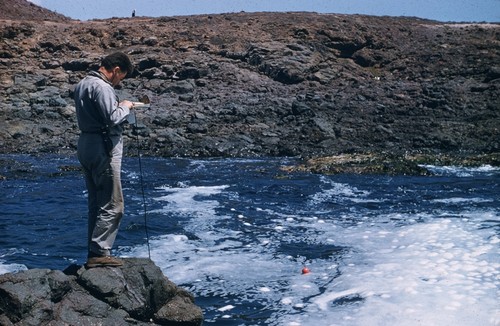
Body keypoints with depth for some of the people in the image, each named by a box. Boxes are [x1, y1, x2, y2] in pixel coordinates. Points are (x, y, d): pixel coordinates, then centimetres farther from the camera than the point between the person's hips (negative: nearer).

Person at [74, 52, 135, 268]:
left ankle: (94, 252, 18)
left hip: (86, 145, 10)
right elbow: (113, 119, -23)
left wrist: (117, 107, 13)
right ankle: (99, 253, -7)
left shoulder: (82, 85, 14)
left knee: (96, 203, 14)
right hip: (103, 149, -10)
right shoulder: (102, 87, -17)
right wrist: (125, 107, -6)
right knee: (112, 205, -6)